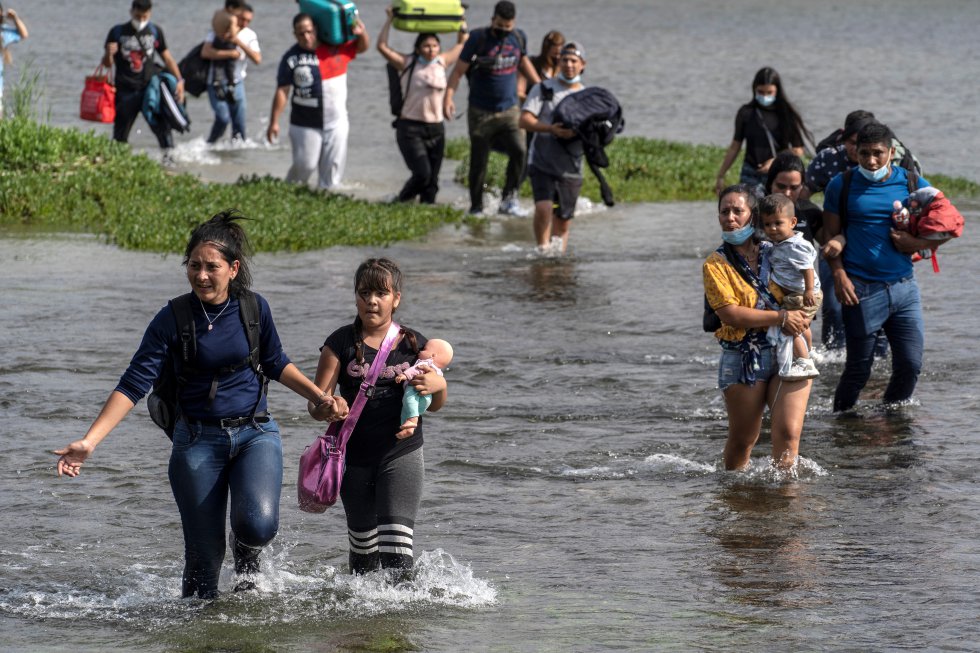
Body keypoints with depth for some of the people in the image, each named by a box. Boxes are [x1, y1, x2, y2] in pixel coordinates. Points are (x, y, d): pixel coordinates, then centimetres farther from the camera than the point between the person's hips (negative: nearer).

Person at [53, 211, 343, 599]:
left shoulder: (254, 308, -2)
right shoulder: (173, 319, -9)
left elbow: (276, 365, 16)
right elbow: (134, 385, -11)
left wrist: (321, 398, 9)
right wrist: (89, 442, -20)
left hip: (255, 433, 1)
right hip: (198, 440, -1)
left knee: (258, 524, -23)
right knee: (204, 555, -2)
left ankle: (247, 554, 12)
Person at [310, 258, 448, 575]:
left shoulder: (414, 344, 3)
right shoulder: (341, 343, -1)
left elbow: (434, 406, 13)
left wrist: (439, 385, -10)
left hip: (401, 455, -1)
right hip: (355, 457, 1)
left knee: (396, 543, -17)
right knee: (363, 545, 12)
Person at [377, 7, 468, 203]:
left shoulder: (441, 62, 10)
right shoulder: (408, 63, -2)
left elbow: (461, 42, 24)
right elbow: (382, 47, -9)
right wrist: (390, 20, -5)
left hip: (436, 129, 5)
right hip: (410, 128, -5)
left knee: (432, 180, 3)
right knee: (422, 173, -16)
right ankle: (403, 201, 8)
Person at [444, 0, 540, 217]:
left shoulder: (519, 38, 3)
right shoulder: (478, 39, -10)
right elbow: (459, 70, -9)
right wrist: (449, 96, -21)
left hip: (509, 110, 3)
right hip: (481, 111, -3)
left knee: (519, 150, -17)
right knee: (478, 162, 3)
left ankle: (508, 199, -6)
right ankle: (476, 207, 15)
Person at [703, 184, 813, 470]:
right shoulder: (716, 264, -1)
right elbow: (730, 313, -13)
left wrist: (800, 319, -4)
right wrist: (781, 317, -17)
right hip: (742, 359, -1)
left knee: (788, 433, -15)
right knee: (742, 440, 8)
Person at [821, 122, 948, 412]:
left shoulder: (913, 184, 6)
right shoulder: (841, 186, 2)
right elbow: (831, 236, 4)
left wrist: (917, 243, -8)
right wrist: (839, 274, -11)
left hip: (904, 287, 3)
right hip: (862, 290, -3)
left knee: (910, 364, 1)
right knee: (858, 368, 1)